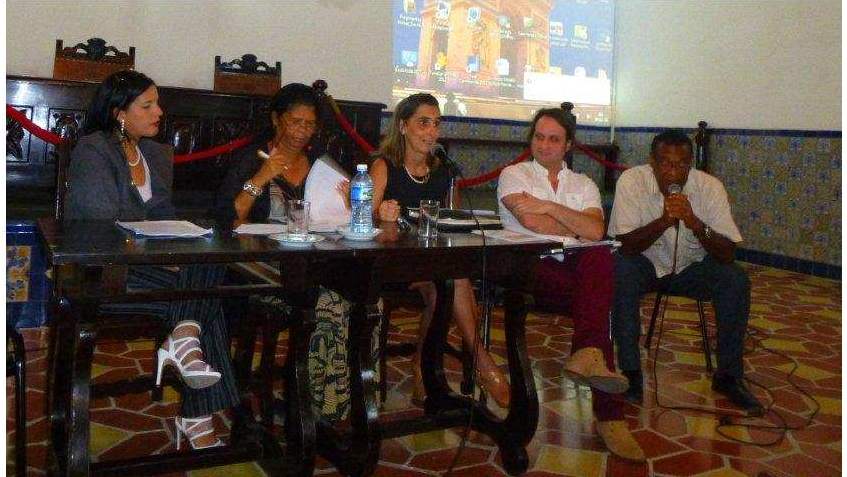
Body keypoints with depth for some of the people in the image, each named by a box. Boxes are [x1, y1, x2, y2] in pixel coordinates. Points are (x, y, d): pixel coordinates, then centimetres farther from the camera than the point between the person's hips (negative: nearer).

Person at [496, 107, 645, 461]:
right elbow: (532, 223, -9)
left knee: (600, 257, -33)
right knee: (599, 298, -30)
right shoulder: (514, 175, 12)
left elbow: (596, 232, -1)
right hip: (529, 268, -4)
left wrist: (550, 207, -5)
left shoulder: (583, 185, 21)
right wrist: (577, 228, 3)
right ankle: (608, 413, -32)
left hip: (576, 269, 4)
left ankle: (587, 354, -37)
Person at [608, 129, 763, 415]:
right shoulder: (631, 181, -20)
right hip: (645, 265, -1)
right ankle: (631, 372, -20)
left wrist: (693, 222, -36)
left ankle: (729, 376, -7)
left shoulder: (710, 186, -16)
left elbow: (727, 253, -19)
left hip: (692, 267, 2)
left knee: (736, 279, -24)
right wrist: (664, 220, -39)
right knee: (620, 272, -33)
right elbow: (626, 244, -24)